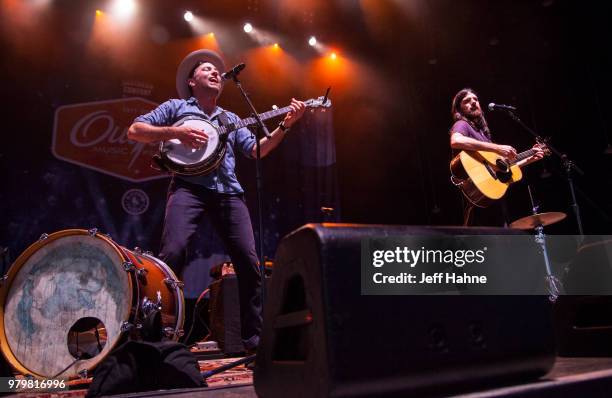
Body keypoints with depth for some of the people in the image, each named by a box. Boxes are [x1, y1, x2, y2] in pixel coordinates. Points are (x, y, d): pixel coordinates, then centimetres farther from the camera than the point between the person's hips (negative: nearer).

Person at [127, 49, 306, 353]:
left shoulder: (230, 119, 28)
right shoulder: (176, 107, 18)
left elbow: (257, 150, 17)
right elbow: (135, 130, 9)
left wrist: (285, 125, 4)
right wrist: (176, 132, -7)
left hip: (228, 191, 4)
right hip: (189, 185, -3)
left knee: (249, 262, -6)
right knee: (172, 254, -24)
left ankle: (253, 338, 6)